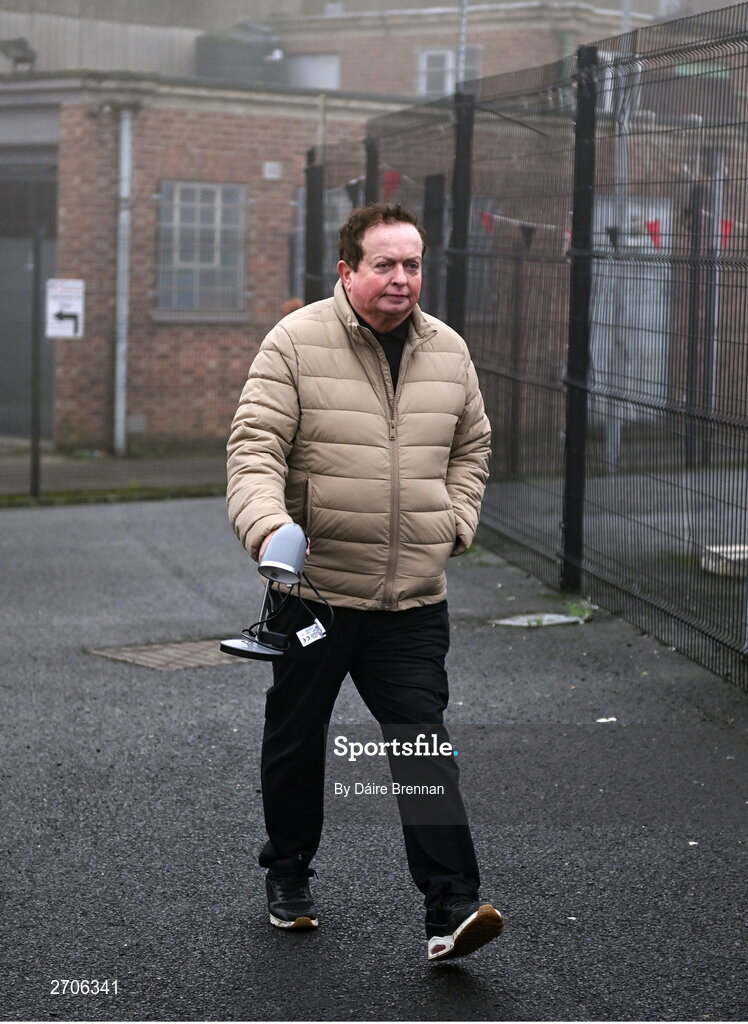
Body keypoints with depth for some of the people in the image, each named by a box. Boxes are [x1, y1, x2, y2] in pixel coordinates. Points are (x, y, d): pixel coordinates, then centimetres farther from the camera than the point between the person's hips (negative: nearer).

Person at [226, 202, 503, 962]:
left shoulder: (448, 352, 7)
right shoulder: (296, 342, -7)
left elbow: (471, 446, 22)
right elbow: (255, 447, -13)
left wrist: (455, 521, 8)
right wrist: (268, 523, -30)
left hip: (415, 598, 2)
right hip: (314, 589, -2)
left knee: (424, 745, -5)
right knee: (295, 739, 13)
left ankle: (451, 910, -6)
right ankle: (288, 873, 34)